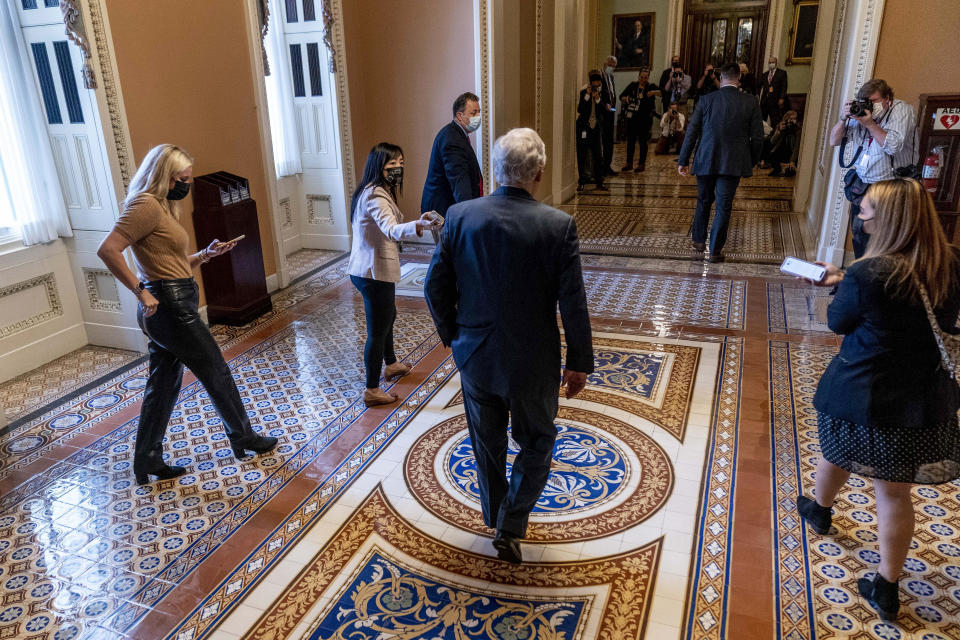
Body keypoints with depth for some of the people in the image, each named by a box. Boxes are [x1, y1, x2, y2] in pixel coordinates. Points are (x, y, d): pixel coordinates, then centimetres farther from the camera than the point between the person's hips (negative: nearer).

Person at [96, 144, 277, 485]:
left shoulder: (162, 206, 16)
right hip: (170, 307, -10)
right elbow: (107, 249, -23)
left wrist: (206, 254, 8)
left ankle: (147, 461, 24)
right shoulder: (147, 205, -14)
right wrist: (141, 292, -22)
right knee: (217, 373, 6)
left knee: (163, 385, 15)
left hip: (166, 310, 10)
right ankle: (244, 438, 24)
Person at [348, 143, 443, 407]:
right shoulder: (376, 196, -23)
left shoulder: (377, 191, 11)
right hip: (374, 272, -11)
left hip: (365, 269, 11)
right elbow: (391, 230, -43)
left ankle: (391, 365, 49)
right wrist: (419, 225, -60)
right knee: (377, 330, 0)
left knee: (387, 316, 28)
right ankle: (372, 391, 12)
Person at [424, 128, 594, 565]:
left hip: (475, 356, 3)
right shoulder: (558, 225, -16)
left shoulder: (460, 216, -9)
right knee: (536, 442, 21)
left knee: (487, 442, 22)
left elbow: (436, 287, -4)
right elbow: (573, 304, -14)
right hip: (532, 362, -3)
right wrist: (579, 363, -1)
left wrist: (453, 334, 12)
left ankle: (496, 517, 42)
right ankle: (510, 527, 17)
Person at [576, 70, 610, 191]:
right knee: (582, 155, -1)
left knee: (599, 156, 2)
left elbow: (607, 111, -6)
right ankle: (581, 181, 7)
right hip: (583, 127, -2)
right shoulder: (583, 92, -2)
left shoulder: (604, 94, 3)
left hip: (596, 127, 2)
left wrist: (598, 99, -17)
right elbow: (579, 109, -12)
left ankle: (599, 181, 10)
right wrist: (587, 95, -18)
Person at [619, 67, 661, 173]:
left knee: (642, 141, 1)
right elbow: (622, 96, 7)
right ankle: (629, 163, 16)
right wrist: (624, 99, -16)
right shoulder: (632, 85, 8)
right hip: (631, 118, 3)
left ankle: (642, 164, 9)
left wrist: (654, 92, -27)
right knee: (630, 141, 7)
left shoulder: (651, 87, 1)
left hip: (644, 118, -3)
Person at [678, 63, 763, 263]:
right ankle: (715, 250, 7)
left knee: (704, 201, 19)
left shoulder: (706, 100, -4)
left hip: (706, 161, 1)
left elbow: (692, 132, -3)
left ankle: (699, 240, 31)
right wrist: (751, 162, 13)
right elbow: (757, 138, 0)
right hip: (733, 164, -1)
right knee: (724, 207, 5)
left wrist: (683, 160, 4)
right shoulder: (751, 103, -3)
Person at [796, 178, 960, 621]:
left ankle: (819, 511, 54)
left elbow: (838, 322, -8)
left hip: (863, 393, -4)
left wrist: (839, 284, 11)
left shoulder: (868, 274, -23)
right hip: (924, 399, 4)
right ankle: (887, 588, 21)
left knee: (835, 453, 26)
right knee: (894, 491, 13)